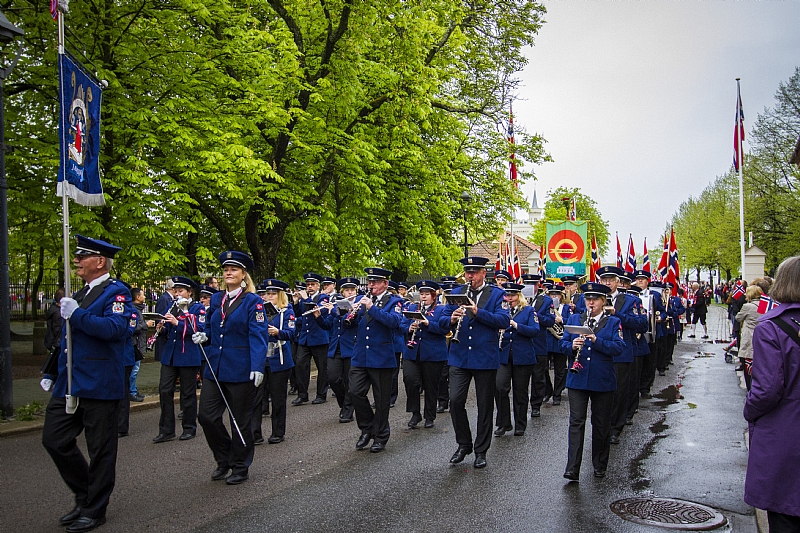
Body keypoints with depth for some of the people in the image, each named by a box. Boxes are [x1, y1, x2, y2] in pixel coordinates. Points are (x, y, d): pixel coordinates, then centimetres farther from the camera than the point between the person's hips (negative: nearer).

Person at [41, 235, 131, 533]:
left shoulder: (116, 292, -8)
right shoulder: (79, 295, 17)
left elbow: (115, 328, -25)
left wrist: (76, 314, -26)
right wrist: (52, 373, 23)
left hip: (99, 384, -8)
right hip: (69, 383, 8)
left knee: (101, 450, 3)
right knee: (54, 439, 8)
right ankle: (85, 497, 24)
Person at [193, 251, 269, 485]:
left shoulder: (252, 301, -8)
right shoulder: (216, 299, 10)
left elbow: (258, 336, -14)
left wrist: (257, 367, -24)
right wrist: (204, 336, -2)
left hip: (241, 369, -5)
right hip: (215, 368, 6)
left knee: (240, 421, 6)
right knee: (206, 415, 2)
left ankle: (240, 467, 23)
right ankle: (224, 460, 24)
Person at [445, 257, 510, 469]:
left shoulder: (497, 294, 0)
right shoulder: (456, 293, 10)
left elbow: (504, 321, -14)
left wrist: (478, 312, -25)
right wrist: (452, 319, -15)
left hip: (485, 358, -2)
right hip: (459, 357, 2)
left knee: (485, 406, 6)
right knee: (455, 401, -4)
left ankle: (481, 450, 20)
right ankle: (463, 445, 16)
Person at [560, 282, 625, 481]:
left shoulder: (613, 322, 2)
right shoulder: (574, 319, 10)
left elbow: (619, 347, -10)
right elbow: (563, 342, 6)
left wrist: (597, 340, -23)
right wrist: (572, 345, -16)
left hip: (603, 380, -1)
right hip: (578, 379, 1)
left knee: (601, 425, 10)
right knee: (576, 423, -5)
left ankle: (600, 466, 26)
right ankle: (572, 469, -7)